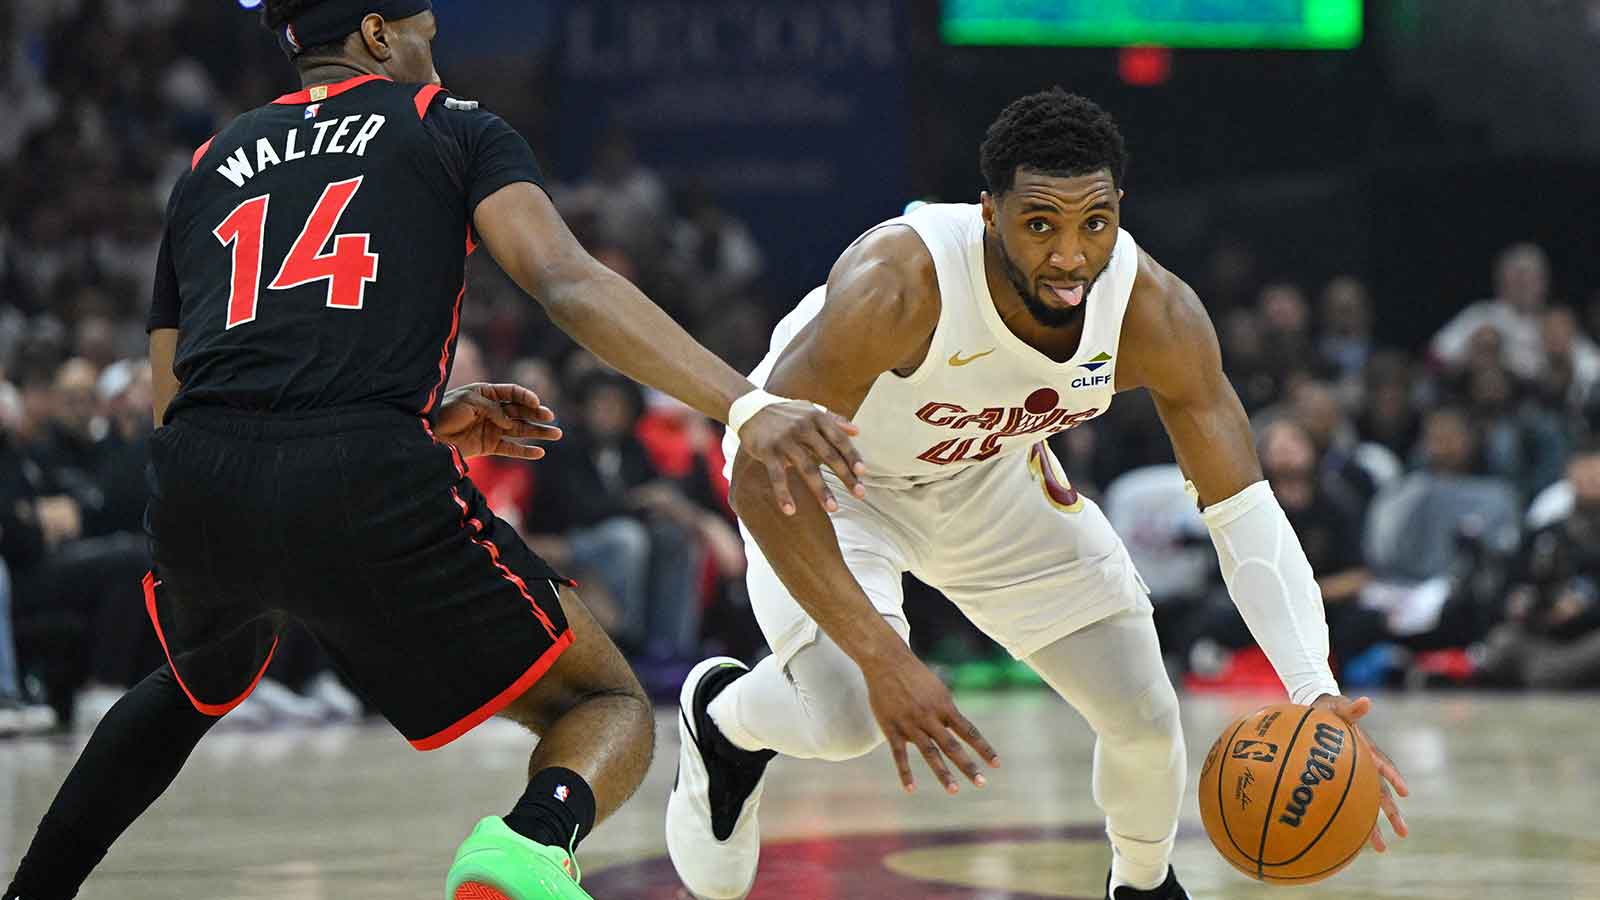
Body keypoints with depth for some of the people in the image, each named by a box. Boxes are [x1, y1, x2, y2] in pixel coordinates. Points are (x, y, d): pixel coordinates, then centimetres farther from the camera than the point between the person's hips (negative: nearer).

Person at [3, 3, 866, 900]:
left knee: (201, 685, 40)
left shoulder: (212, 164, 27)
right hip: (371, 489, -5)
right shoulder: (454, 130, 15)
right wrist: (746, 405, -16)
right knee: (611, 708, 9)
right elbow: (565, 283, -4)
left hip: (195, 490, 5)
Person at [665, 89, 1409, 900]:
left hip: (989, 472, 4)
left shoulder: (1156, 313, -28)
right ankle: (722, 722, 12)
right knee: (849, 715, -26)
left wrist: (1314, 690, -38)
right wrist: (882, 657, -47)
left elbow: (1244, 510, -22)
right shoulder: (896, 284, -41)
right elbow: (761, 475, -38)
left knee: (1145, 715, -1)